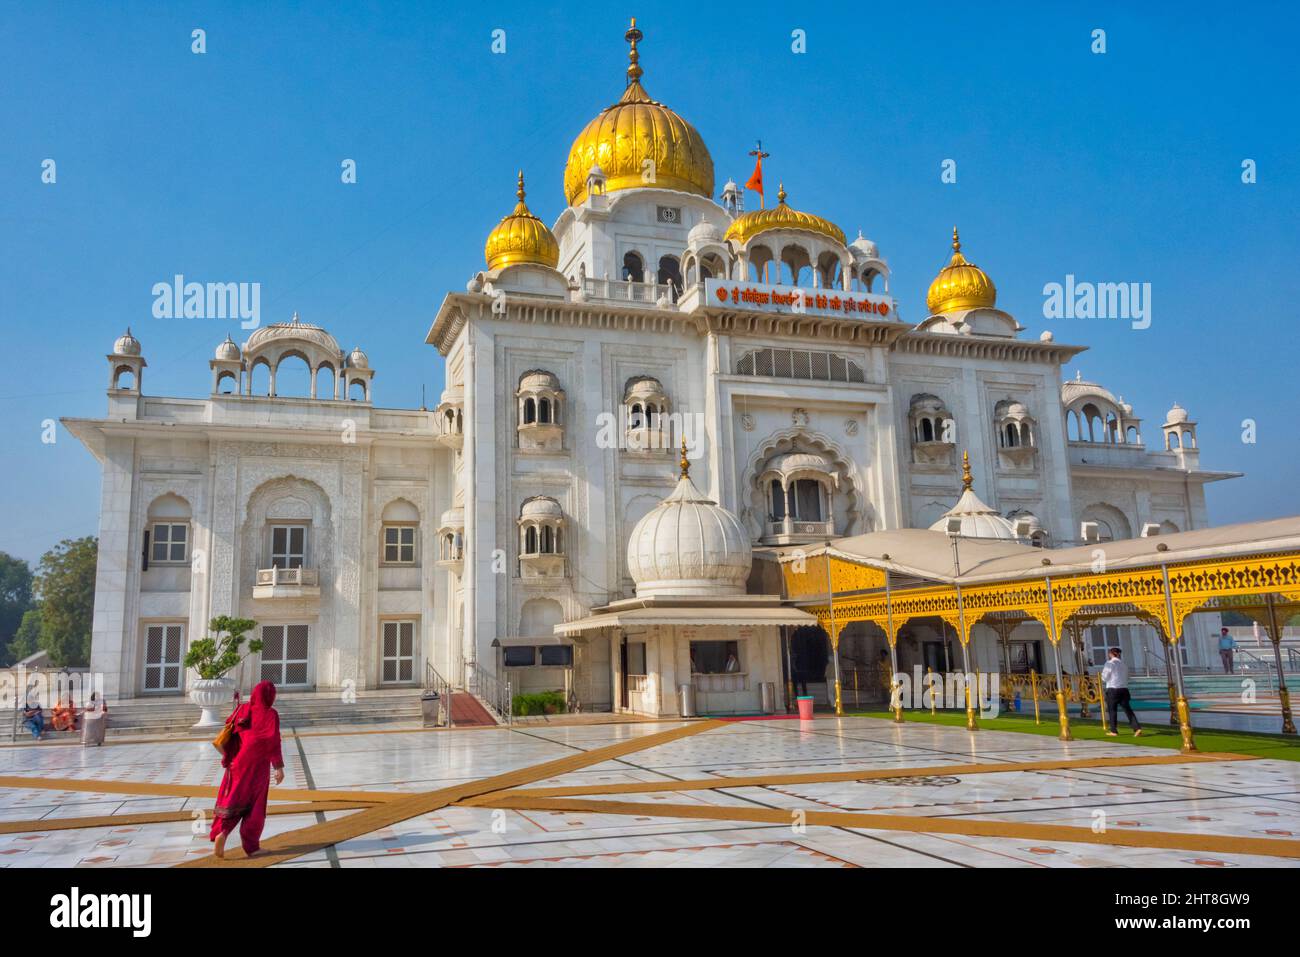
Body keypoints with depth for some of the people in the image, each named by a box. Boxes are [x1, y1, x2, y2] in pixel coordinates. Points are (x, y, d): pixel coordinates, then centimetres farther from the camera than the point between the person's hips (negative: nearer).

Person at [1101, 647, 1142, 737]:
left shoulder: (1110, 663, -7)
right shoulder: (1124, 664, 12)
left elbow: (1104, 677, -7)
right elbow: (1126, 677, 16)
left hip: (1113, 689, -5)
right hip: (1124, 688, 5)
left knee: (1112, 710, 5)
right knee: (1128, 709, 6)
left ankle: (1113, 731, 10)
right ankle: (1137, 728, -5)